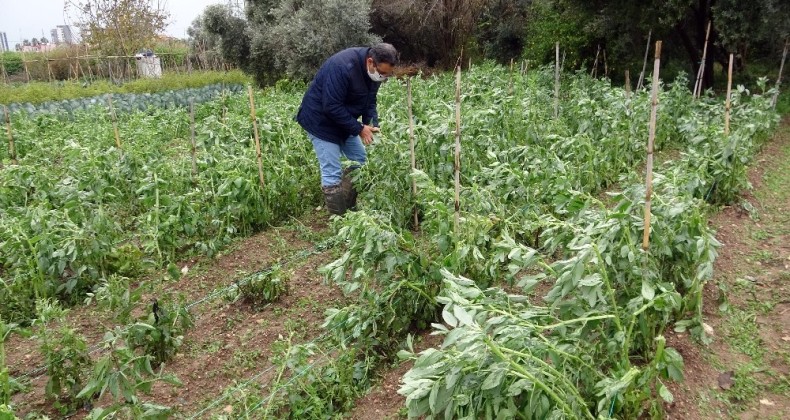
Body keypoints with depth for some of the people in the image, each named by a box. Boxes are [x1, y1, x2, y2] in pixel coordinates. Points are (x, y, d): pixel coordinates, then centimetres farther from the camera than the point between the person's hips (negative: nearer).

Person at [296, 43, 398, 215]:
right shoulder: (342, 67, -32)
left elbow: (369, 101, 4)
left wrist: (372, 124, -13)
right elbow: (331, 107, -31)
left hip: (343, 121, 9)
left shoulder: (374, 70, -6)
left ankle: (351, 207, 21)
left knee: (360, 161, 10)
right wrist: (359, 128, -26)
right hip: (321, 121, -8)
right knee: (332, 173, -9)